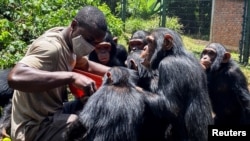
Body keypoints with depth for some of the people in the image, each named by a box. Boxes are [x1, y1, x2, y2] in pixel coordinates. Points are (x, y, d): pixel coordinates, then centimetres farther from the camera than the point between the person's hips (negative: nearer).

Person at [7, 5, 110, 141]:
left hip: (52, 113, 9)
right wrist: (72, 77, -41)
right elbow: (15, 78, -40)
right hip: (35, 127, -9)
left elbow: (87, 65, 21)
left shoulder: (70, 42, 2)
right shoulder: (51, 46, -24)